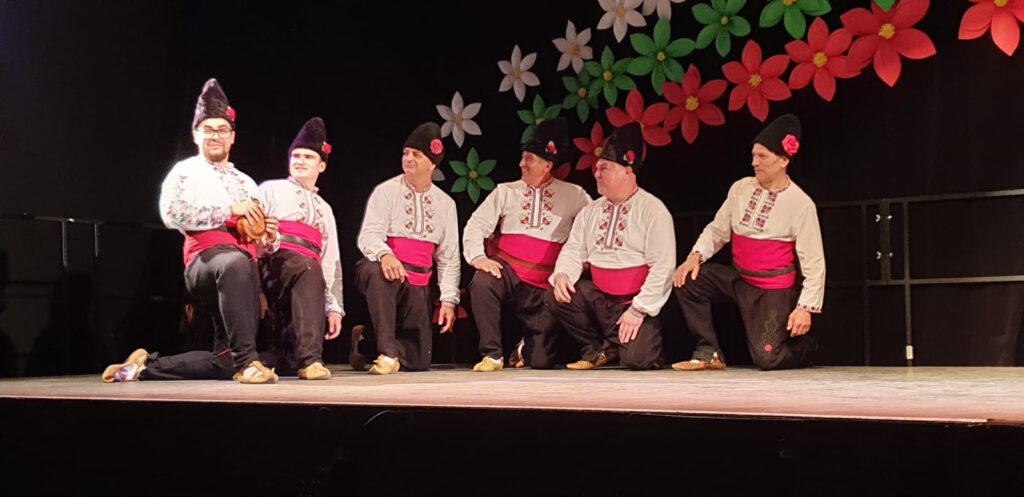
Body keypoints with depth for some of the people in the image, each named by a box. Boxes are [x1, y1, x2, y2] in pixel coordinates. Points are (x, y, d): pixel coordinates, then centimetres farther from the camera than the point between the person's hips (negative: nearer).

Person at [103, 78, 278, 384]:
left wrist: (268, 235, 5)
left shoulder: (246, 182, 25)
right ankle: (247, 361, -44)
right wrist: (230, 210, -15)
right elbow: (172, 213, -14)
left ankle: (146, 366, 17)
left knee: (224, 364, 1)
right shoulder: (187, 171, 6)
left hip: (248, 271, 7)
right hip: (206, 260, -7)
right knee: (234, 261, -45)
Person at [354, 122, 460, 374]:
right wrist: (384, 254, -36)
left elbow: (449, 257, 10)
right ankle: (387, 353, -33)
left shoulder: (445, 204, 10)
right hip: (386, 273, -3)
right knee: (377, 272, -42)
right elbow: (368, 236, -13)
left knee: (418, 362, -2)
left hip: (418, 287, 4)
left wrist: (449, 300, 1)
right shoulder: (386, 192, -1)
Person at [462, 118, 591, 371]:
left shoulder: (573, 196, 6)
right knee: (481, 283, -36)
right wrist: (477, 257, -14)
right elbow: (476, 226, 3)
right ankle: (492, 354, -18)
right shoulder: (506, 192, 9)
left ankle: (528, 348, 34)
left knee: (541, 361, -6)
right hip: (508, 272, 1)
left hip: (544, 285, -1)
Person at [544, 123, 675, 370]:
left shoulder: (653, 210, -9)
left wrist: (638, 310, -19)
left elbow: (662, 268, -15)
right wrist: (562, 275, -14)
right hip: (600, 299, 6)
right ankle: (599, 349, 4)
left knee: (636, 359, -26)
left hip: (636, 302, -6)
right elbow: (573, 250, 10)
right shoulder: (590, 212, 10)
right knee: (554, 296, -15)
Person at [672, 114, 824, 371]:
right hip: (738, 280, 5)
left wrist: (805, 307, -19)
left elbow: (814, 262, -12)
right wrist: (696, 255, -9)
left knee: (767, 358, -16)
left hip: (775, 290, -5)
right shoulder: (741, 188, 1)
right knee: (686, 279, -15)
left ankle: (805, 346, 22)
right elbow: (717, 230, 10)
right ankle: (708, 353, -3)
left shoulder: (802, 204, -12)